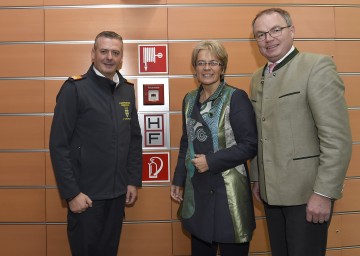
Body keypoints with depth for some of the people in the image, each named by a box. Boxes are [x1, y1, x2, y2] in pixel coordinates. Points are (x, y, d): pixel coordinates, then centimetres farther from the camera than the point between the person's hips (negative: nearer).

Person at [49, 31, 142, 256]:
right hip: (86, 195, -5)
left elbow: (135, 138, 9)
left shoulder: (127, 89, 5)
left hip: (118, 193, 5)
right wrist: (72, 193, -14)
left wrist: (134, 181, 6)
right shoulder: (74, 88, -10)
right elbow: (59, 145, -12)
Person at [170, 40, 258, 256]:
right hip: (196, 190, 6)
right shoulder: (190, 99, 9)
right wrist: (178, 180, 15)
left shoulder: (236, 97, -9)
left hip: (228, 189, -5)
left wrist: (211, 161, -18)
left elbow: (250, 145, -13)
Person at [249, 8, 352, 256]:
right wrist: (256, 178, 14)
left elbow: (337, 137, -17)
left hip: (306, 191, -6)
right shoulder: (257, 78, 11)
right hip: (271, 191, 6)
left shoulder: (317, 66, -11)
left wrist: (324, 192, -19)